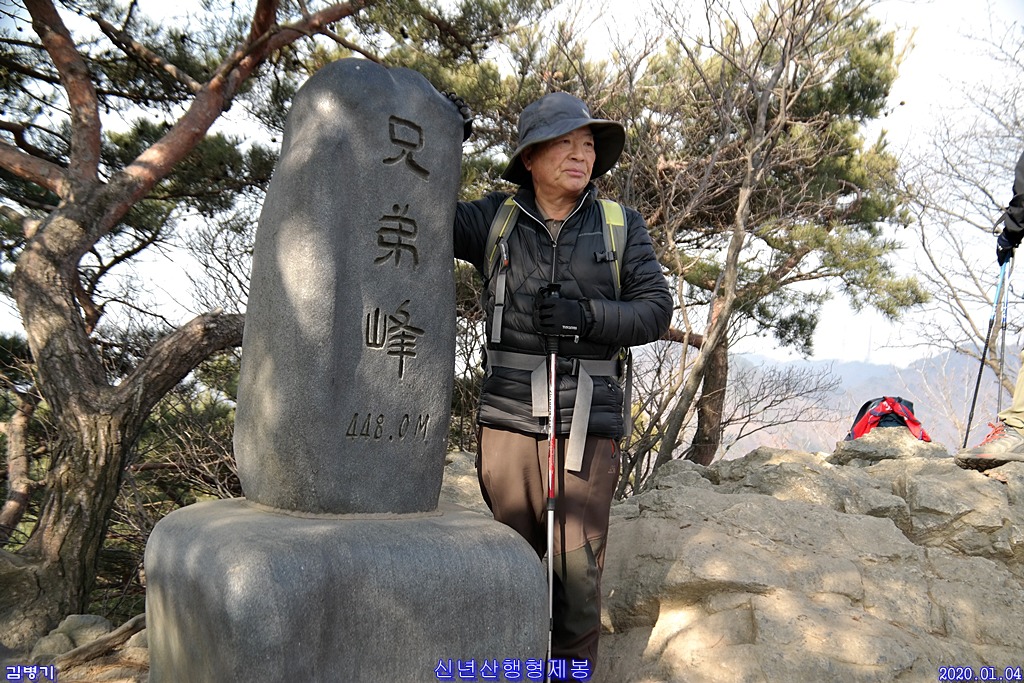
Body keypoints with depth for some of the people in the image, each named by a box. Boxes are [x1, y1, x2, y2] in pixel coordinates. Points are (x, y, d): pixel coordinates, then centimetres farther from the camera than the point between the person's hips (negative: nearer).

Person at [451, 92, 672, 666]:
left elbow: (657, 309, 3)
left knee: (577, 566, 4)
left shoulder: (622, 226, 8)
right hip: (507, 420, 1)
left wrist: (587, 315, -13)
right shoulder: (494, 219, 7)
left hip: (587, 426, 0)